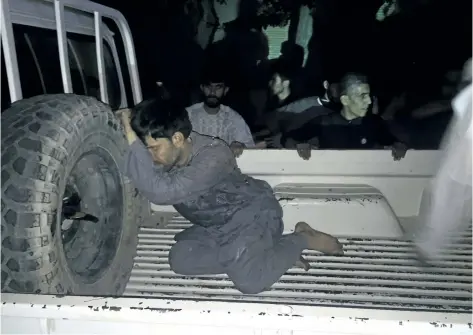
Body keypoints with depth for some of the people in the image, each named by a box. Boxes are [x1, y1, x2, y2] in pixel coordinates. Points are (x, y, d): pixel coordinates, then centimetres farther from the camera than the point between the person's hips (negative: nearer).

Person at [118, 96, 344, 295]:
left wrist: (131, 138, -46)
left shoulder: (213, 157, -35)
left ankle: (301, 239, -1)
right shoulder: (166, 156, -11)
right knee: (180, 259, -11)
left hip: (251, 212, -8)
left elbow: (161, 192, -46)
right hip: (215, 225, 8)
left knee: (249, 280, -27)